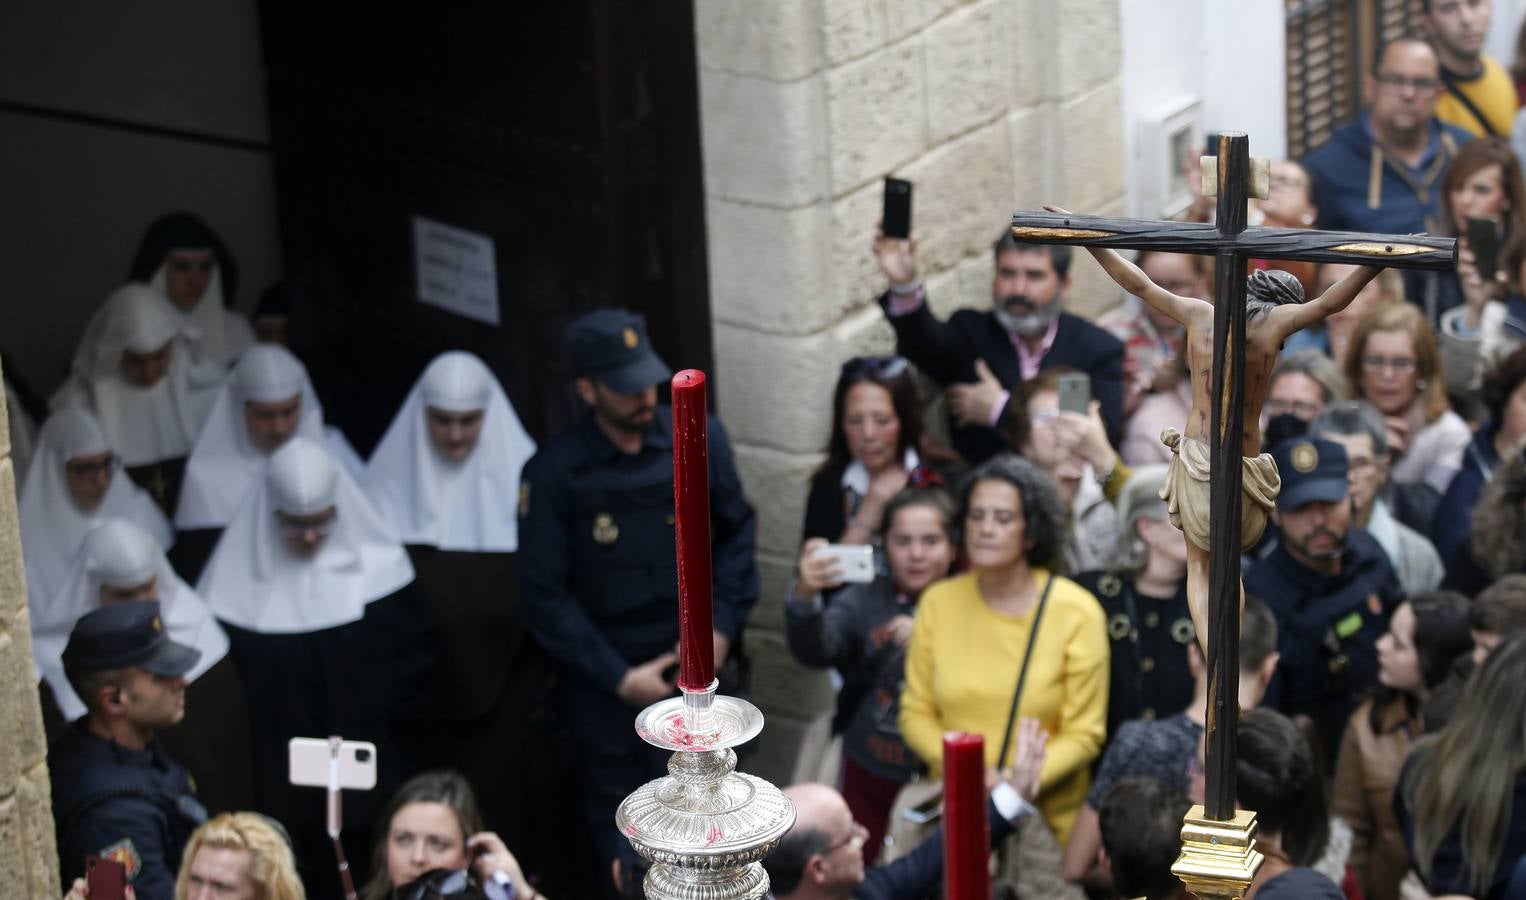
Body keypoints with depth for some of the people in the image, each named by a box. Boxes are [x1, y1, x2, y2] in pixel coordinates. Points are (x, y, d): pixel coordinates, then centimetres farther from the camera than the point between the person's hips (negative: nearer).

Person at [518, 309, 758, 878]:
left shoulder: (699, 440, -5)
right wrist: (618, 677, -10)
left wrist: (724, 626, -2)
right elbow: (545, 595, -7)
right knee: (619, 835, 13)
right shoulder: (554, 471, -11)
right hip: (602, 682, -1)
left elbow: (737, 531, 9)